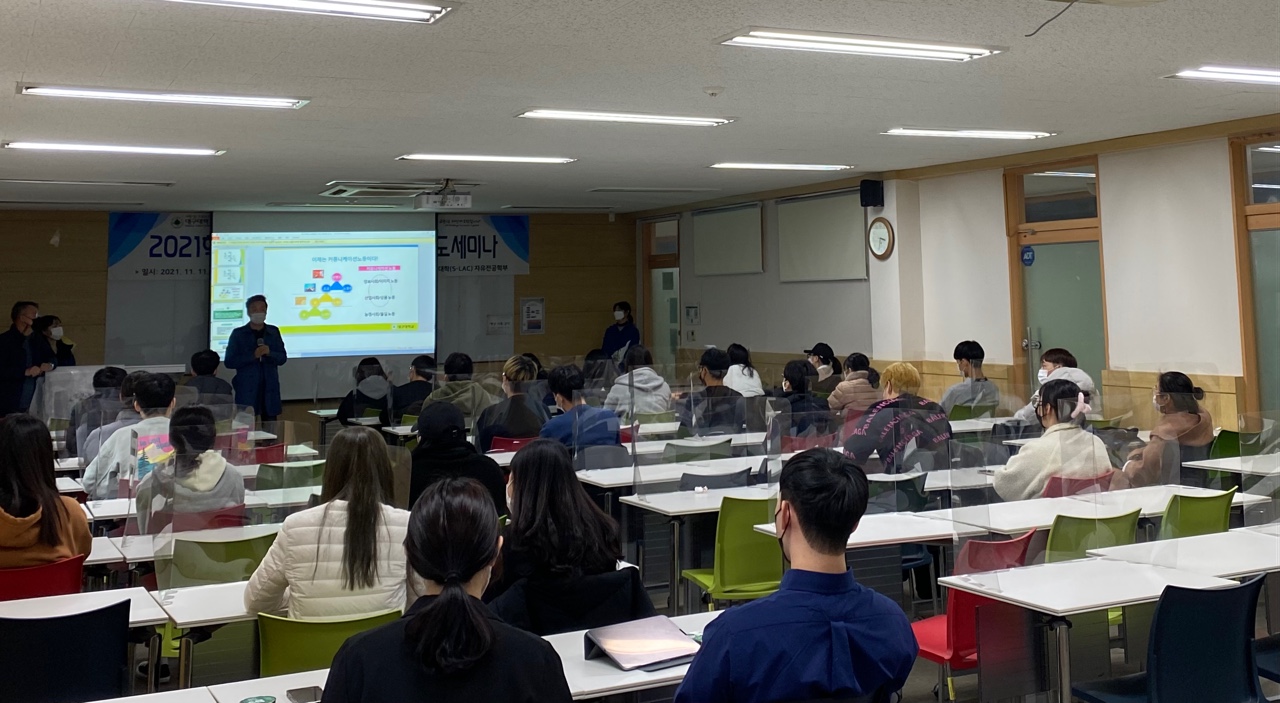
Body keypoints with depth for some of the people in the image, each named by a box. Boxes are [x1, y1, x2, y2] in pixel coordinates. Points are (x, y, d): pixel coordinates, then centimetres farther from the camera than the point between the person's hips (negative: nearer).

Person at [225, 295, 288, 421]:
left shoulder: (274, 332, 10)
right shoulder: (238, 333, 2)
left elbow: (282, 358, 8)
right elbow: (229, 362, -4)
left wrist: (269, 353, -13)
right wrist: (253, 356, -17)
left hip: (270, 389, 3)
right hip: (247, 390, -2)